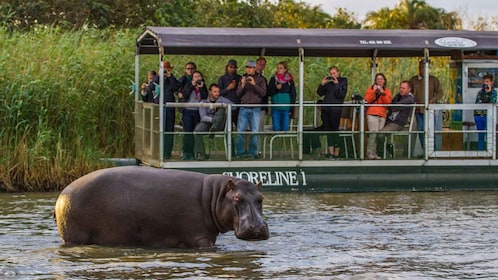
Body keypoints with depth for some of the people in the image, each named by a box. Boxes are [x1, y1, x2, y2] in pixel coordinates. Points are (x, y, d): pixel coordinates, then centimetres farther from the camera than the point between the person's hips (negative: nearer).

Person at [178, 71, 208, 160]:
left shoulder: (203, 87, 11)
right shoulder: (188, 85, 7)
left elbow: (205, 97, -3)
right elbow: (184, 95, -10)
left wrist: (201, 88, -8)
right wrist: (192, 85, -10)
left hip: (197, 112, 2)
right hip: (187, 111, -2)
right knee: (187, 132, -9)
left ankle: (192, 153, 5)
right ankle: (186, 153, -10)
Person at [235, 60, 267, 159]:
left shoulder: (260, 80, 7)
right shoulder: (243, 79, 14)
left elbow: (263, 93, -4)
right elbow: (238, 94, 9)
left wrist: (254, 84, -15)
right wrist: (242, 85, -9)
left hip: (255, 109, -2)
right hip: (244, 108, 2)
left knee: (254, 132, -3)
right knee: (240, 131, -4)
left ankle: (252, 152, 4)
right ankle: (240, 152, 2)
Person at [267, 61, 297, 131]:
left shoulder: (290, 80, 5)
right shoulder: (273, 79, 7)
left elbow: (293, 94, 6)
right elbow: (269, 93, 5)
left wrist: (291, 107, -2)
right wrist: (275, 88, -13)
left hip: (286, 108, 0)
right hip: (275, 108, 0)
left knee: (285, 128, 1)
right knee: (276, 128, -2)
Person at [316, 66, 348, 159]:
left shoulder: (343, 81, 1)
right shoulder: (328, 81, 14)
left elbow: (341, 94, -11)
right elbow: (320, 93, 11)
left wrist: (337, 84, -16)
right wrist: (322, 84, -4)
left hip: (336, 109, -5)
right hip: (326, 108, 5)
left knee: (335, 130, -6)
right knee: (328, 130, 4)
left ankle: (336, 152, -2)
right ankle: (330, 151, 7)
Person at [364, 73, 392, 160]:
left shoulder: (387, 91, 17)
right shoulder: (371, 89, 12)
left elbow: (388, 102, 2)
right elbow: (367, 100, -1)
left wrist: (383, 93, -7)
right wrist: (374, 91, -9)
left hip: (382, 114, 3)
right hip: (372, 114, -3)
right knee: (374, 133, -14)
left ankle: (375, 153, -2)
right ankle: (370, 153, -13)